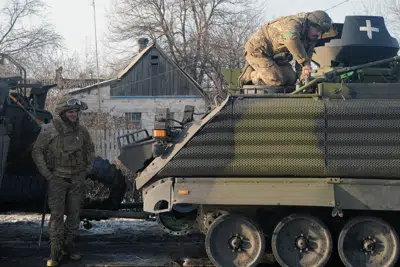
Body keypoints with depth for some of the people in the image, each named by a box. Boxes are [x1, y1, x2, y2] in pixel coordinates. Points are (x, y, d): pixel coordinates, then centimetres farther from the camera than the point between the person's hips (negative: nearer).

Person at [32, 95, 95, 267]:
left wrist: (88, 168, 10)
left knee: (74, 213, 8)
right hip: (57, 177, -4)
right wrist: (47, 174, -8)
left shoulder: (81, 129, 3)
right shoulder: (49, 130, -9)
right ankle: (55, 251, -2)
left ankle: (68, 245, 21)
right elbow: (37, 152, -4)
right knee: (57, 214, -6)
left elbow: (90, 148, 19)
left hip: (77, 178, 4)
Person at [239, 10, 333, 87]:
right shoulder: (294, 23, -30)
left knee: (291, 79, 2)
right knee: (277, 80, -21)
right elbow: (290, 40, -54)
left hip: (274, 56, 10)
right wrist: (305, 62, -50)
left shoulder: (311, 40, 0)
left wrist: (304, 79, -17)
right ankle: (250, 74, 3)